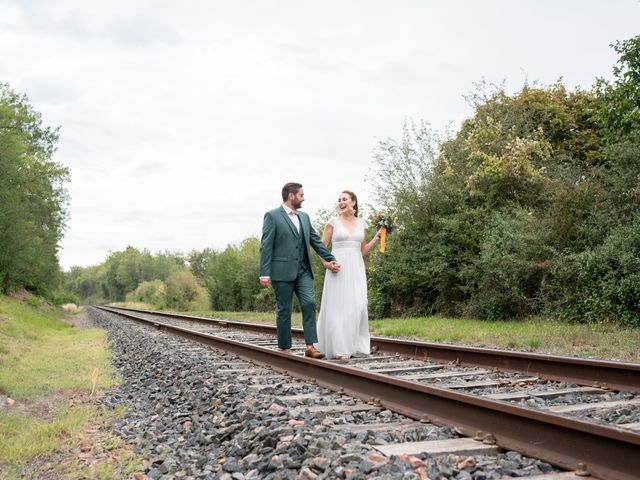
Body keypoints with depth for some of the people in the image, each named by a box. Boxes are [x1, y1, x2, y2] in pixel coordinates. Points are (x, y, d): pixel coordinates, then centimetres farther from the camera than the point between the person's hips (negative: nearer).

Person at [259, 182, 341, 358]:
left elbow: (316, 240, 18)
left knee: (309, 303, -9)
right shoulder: (272, 216, -4)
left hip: (303, 271, 5)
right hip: (283, 271, -5)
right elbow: (266, 246, -8)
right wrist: (264, 273, -14)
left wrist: (330, 259, 11)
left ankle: (310, 346, -7)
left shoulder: (304, 217, 15)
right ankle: (285, 349, 13)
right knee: (284, 310, 3)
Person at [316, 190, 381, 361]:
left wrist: (377, 236, 8)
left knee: (357, 306, 2)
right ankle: (340, 348, -3)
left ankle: (354, 345, 15)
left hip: (356, 268, 4)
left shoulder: (361, 223, 11)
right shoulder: (333, 222, 1)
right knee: (339, 306, -5)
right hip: (338, 267, -4)